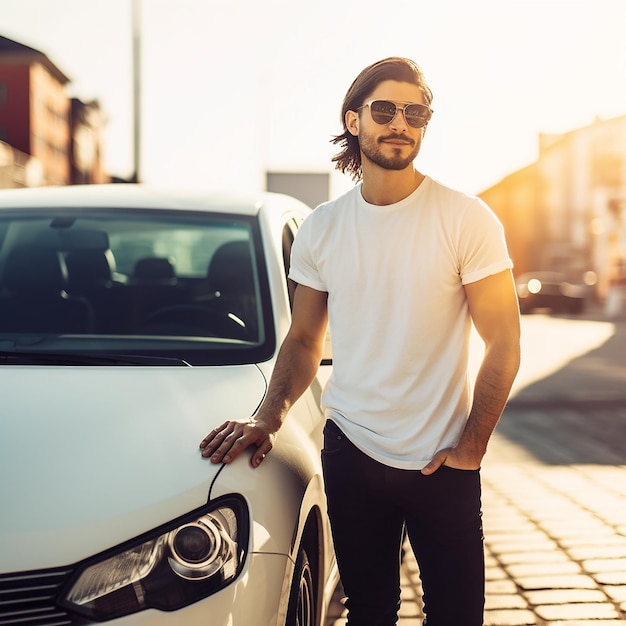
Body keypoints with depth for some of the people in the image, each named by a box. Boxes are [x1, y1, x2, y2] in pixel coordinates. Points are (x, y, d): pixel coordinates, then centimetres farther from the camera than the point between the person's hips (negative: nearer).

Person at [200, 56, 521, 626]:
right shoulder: (321, 228, 4)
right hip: (350, 451, 3)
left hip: (442, 464, -2)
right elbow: (304, 340, 10)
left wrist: (470, 446, -9)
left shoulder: (467, 220, -7)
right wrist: (268, 418, -5)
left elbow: (503, 346, -6)